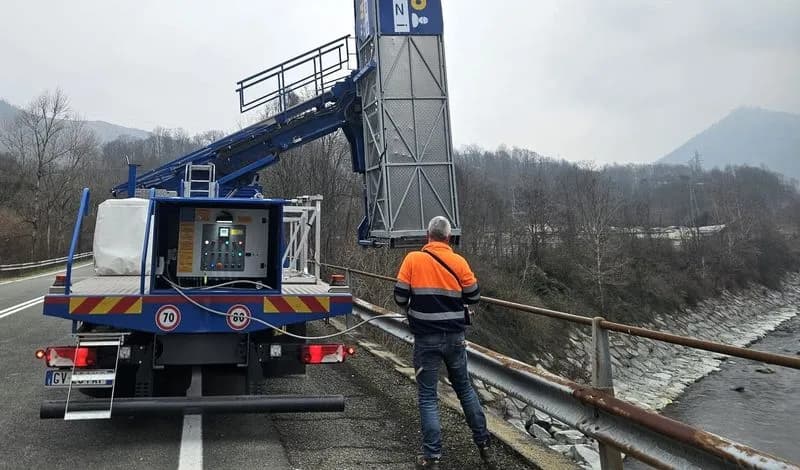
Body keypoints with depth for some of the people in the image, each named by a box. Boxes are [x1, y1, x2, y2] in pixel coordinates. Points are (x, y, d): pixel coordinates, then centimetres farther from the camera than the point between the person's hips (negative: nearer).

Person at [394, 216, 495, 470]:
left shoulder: (413, 259, -7)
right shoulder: (459, 262, -3)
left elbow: (400, 297, -6)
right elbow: (474, 296, 3)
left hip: (426, 339, -2)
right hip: (455, 337, 2)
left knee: (427, 396, 6)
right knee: (465, 389, 18)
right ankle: (484, 444, 26)